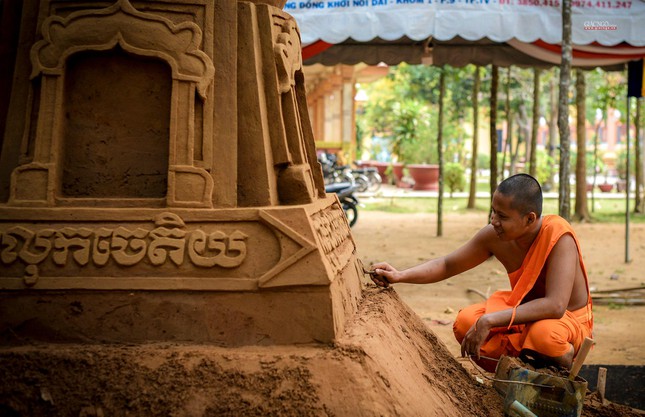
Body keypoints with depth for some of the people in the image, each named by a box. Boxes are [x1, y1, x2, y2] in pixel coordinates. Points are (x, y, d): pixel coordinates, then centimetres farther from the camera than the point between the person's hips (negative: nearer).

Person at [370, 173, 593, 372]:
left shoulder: (558, 236, -31)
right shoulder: (493, 236, -14)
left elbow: (555, 306, -40)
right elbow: (447, 265, 1)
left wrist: (489, 321, -41)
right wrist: (400, 276, -17)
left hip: (568, 318, -5)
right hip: (525, 310, 5)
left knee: (544, 334, -40)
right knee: (465, 322, -21)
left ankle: (566, 359, -6)